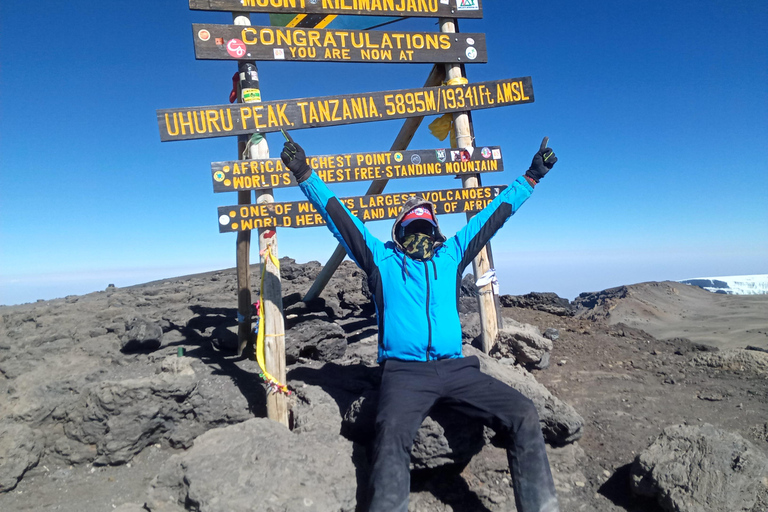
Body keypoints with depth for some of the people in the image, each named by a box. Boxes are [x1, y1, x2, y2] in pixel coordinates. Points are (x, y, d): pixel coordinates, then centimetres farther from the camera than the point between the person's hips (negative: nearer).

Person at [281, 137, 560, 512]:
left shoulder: (451, 255, 21)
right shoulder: (381, 258, 15)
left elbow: (495, 213, 26)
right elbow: (338, 216, 13)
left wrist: (531, 177, 31)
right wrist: (305, 175, 9)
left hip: (454, 368, 3)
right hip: (404, 372, -3)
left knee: (523, 415, -17)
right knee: (392, 436, -32)